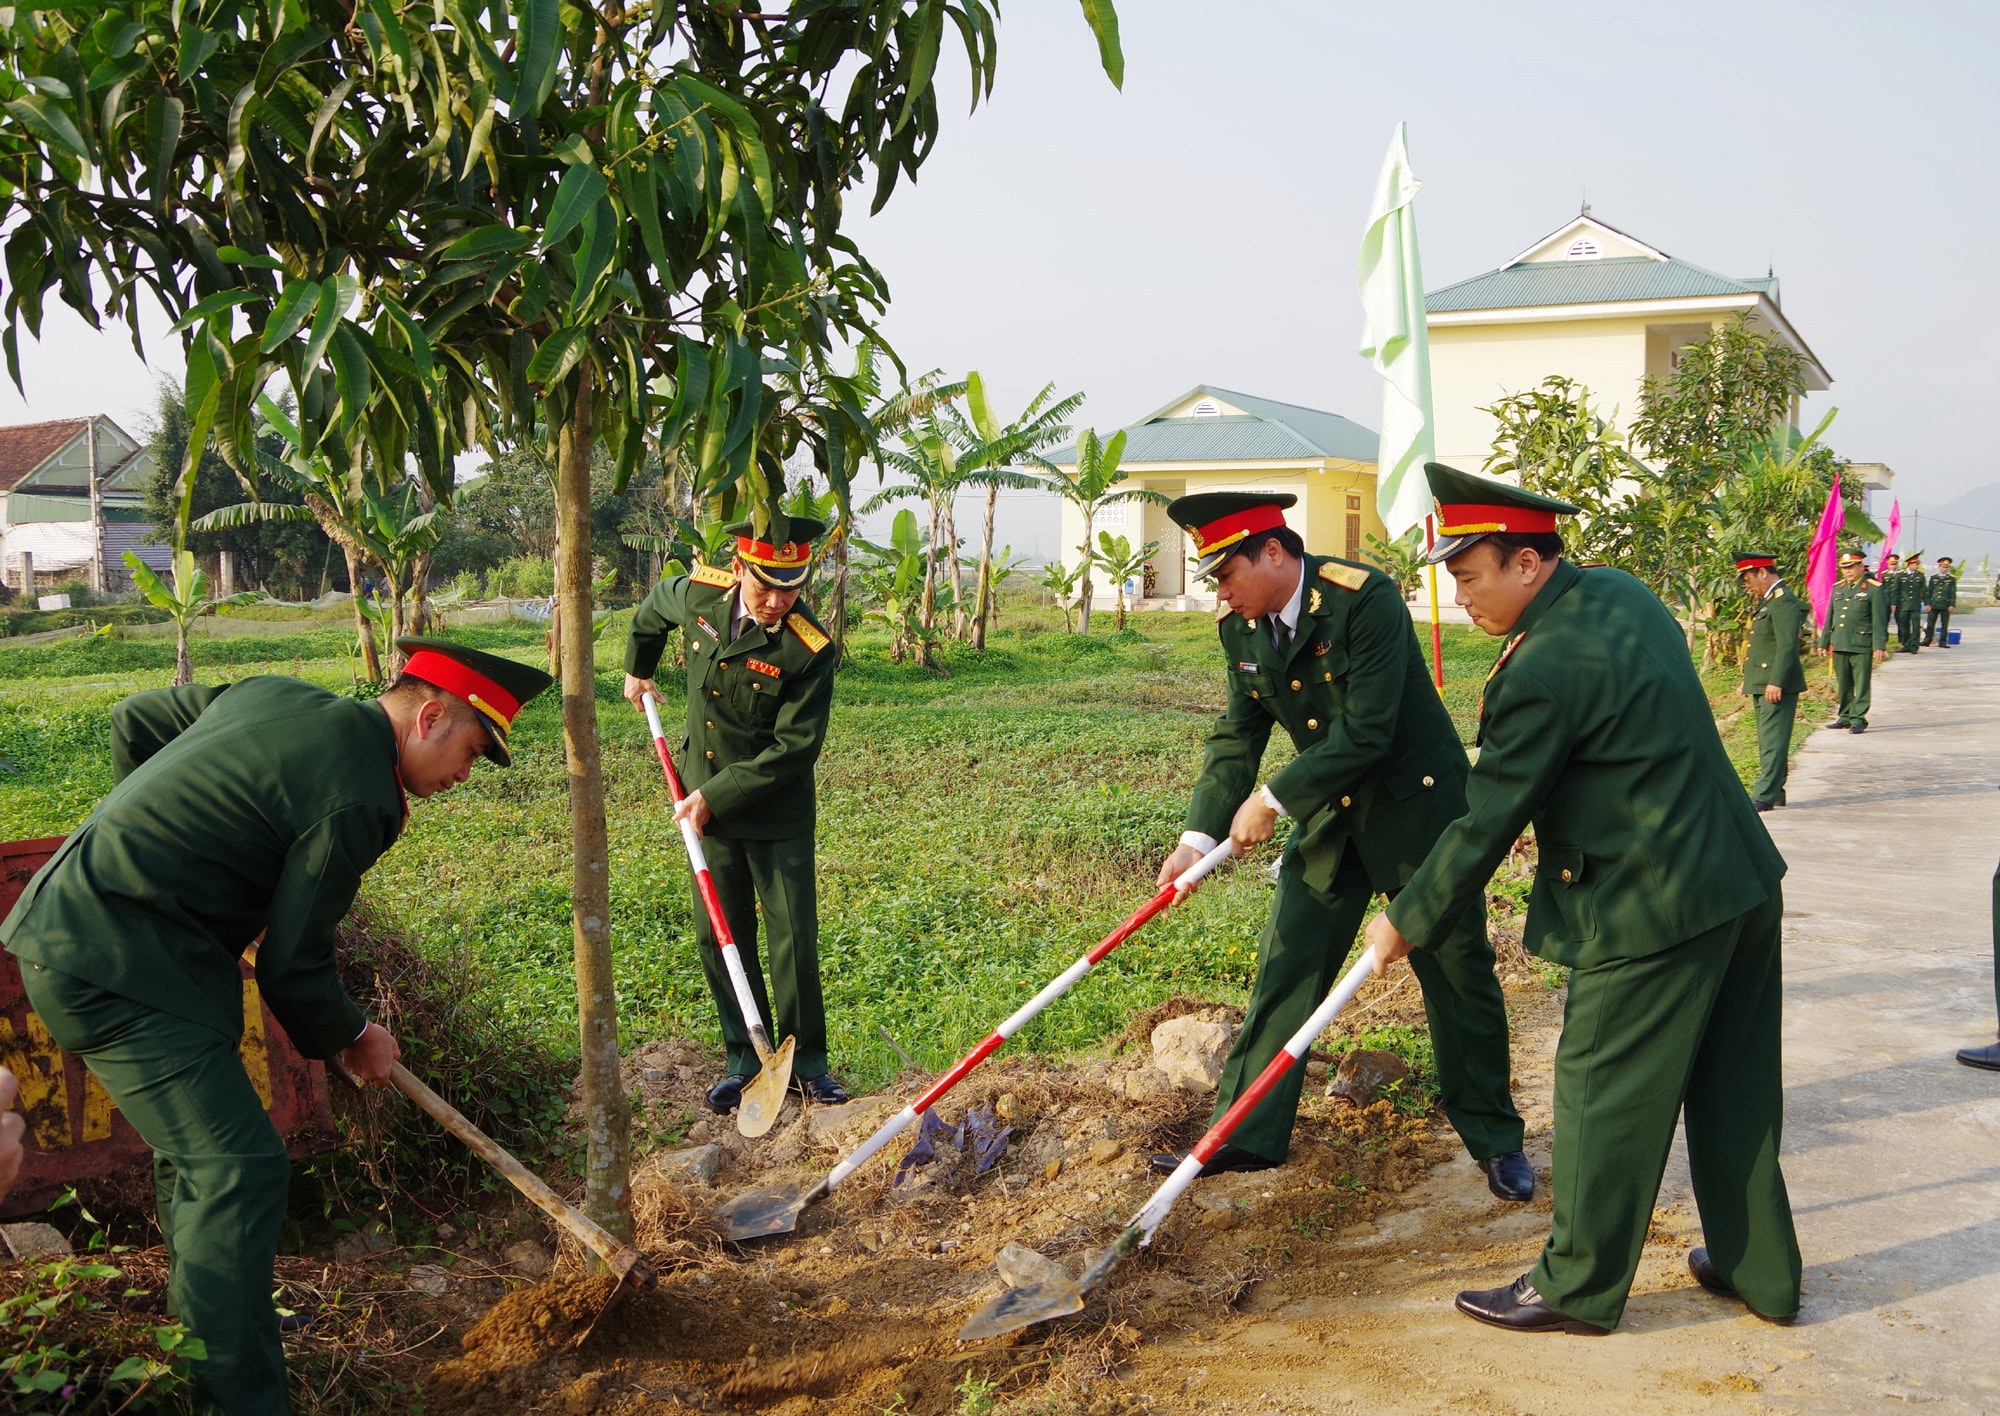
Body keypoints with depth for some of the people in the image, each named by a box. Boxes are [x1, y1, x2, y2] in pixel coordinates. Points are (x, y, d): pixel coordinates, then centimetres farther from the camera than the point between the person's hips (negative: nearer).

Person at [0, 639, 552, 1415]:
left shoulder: (280, 695, 8)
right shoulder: (358, 796, -18)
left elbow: (133, 721, 20)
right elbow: (291, 966, -11)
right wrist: (352, 1039, 7)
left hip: (66, 926, 10)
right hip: (119, 965, -10)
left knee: (195, 1142, 23)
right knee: (239, 1169, -10)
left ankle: (200, 1328, 39)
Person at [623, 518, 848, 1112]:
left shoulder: (809, 649, -22)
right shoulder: (700, 594, -8)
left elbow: (794, 749, -21)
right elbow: (653, 606, 17)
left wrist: (718, 795, -20)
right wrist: (639, 668, 29)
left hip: (777, 814, -4)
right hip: (706, 802, 4)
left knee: (794, 938, 1)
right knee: (719, 936, 9)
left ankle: (805, 1060, 17)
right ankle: (744, 1059, 21)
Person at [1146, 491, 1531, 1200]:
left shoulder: (1364, 598, -25)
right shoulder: (1241, 627, -3)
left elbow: (1367, 731, -28)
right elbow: (1237, 735, 0)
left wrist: (1273, 798, -24)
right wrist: (1200, 834, -10)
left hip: (1416, 803, -6)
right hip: (1331, 815, 6)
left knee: (1458, 973, 6)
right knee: (1285, 966, 5)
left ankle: (1495, 1140, 24)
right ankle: (1248, 1134, 15)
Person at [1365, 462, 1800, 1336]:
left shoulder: (1542, 672, -23)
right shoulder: (1620, 593, 5)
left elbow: (1484, 829, -17)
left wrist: (1406, 924, -6)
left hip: (1652, 911, -10)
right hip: (1742, 879, 10)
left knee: (1602, 1091, 5)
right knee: (1734, 1090, 20)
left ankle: (1578, 1288, 20)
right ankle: (1760, 1270, 34)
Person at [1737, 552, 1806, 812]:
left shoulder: (1783, 600, -15)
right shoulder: (1769, 600, 17)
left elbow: (1787, 645, -21)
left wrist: (1775, 682, -23)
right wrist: (1751, 683, 19)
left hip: (1777, 685, -10)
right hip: (1764, 684, 10)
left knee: (1772, 740, -8)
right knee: (1768, 741, 13)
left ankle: (1765, 796, -8)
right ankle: (1773, 791, 20)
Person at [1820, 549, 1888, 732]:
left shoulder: (1873, 589, -2)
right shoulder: (1837, 588, 15)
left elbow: (1879, 620, -6)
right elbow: (1830, 618, 20)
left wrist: (1879, 646, -11)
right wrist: (1824, 642, 17)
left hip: (1861, 646, -6)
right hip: (1839, 646, 6)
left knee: (1861, 684, -3)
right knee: (1843, 685, 11)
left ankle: (1858, 718, 0)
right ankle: (1845, 717, 20)